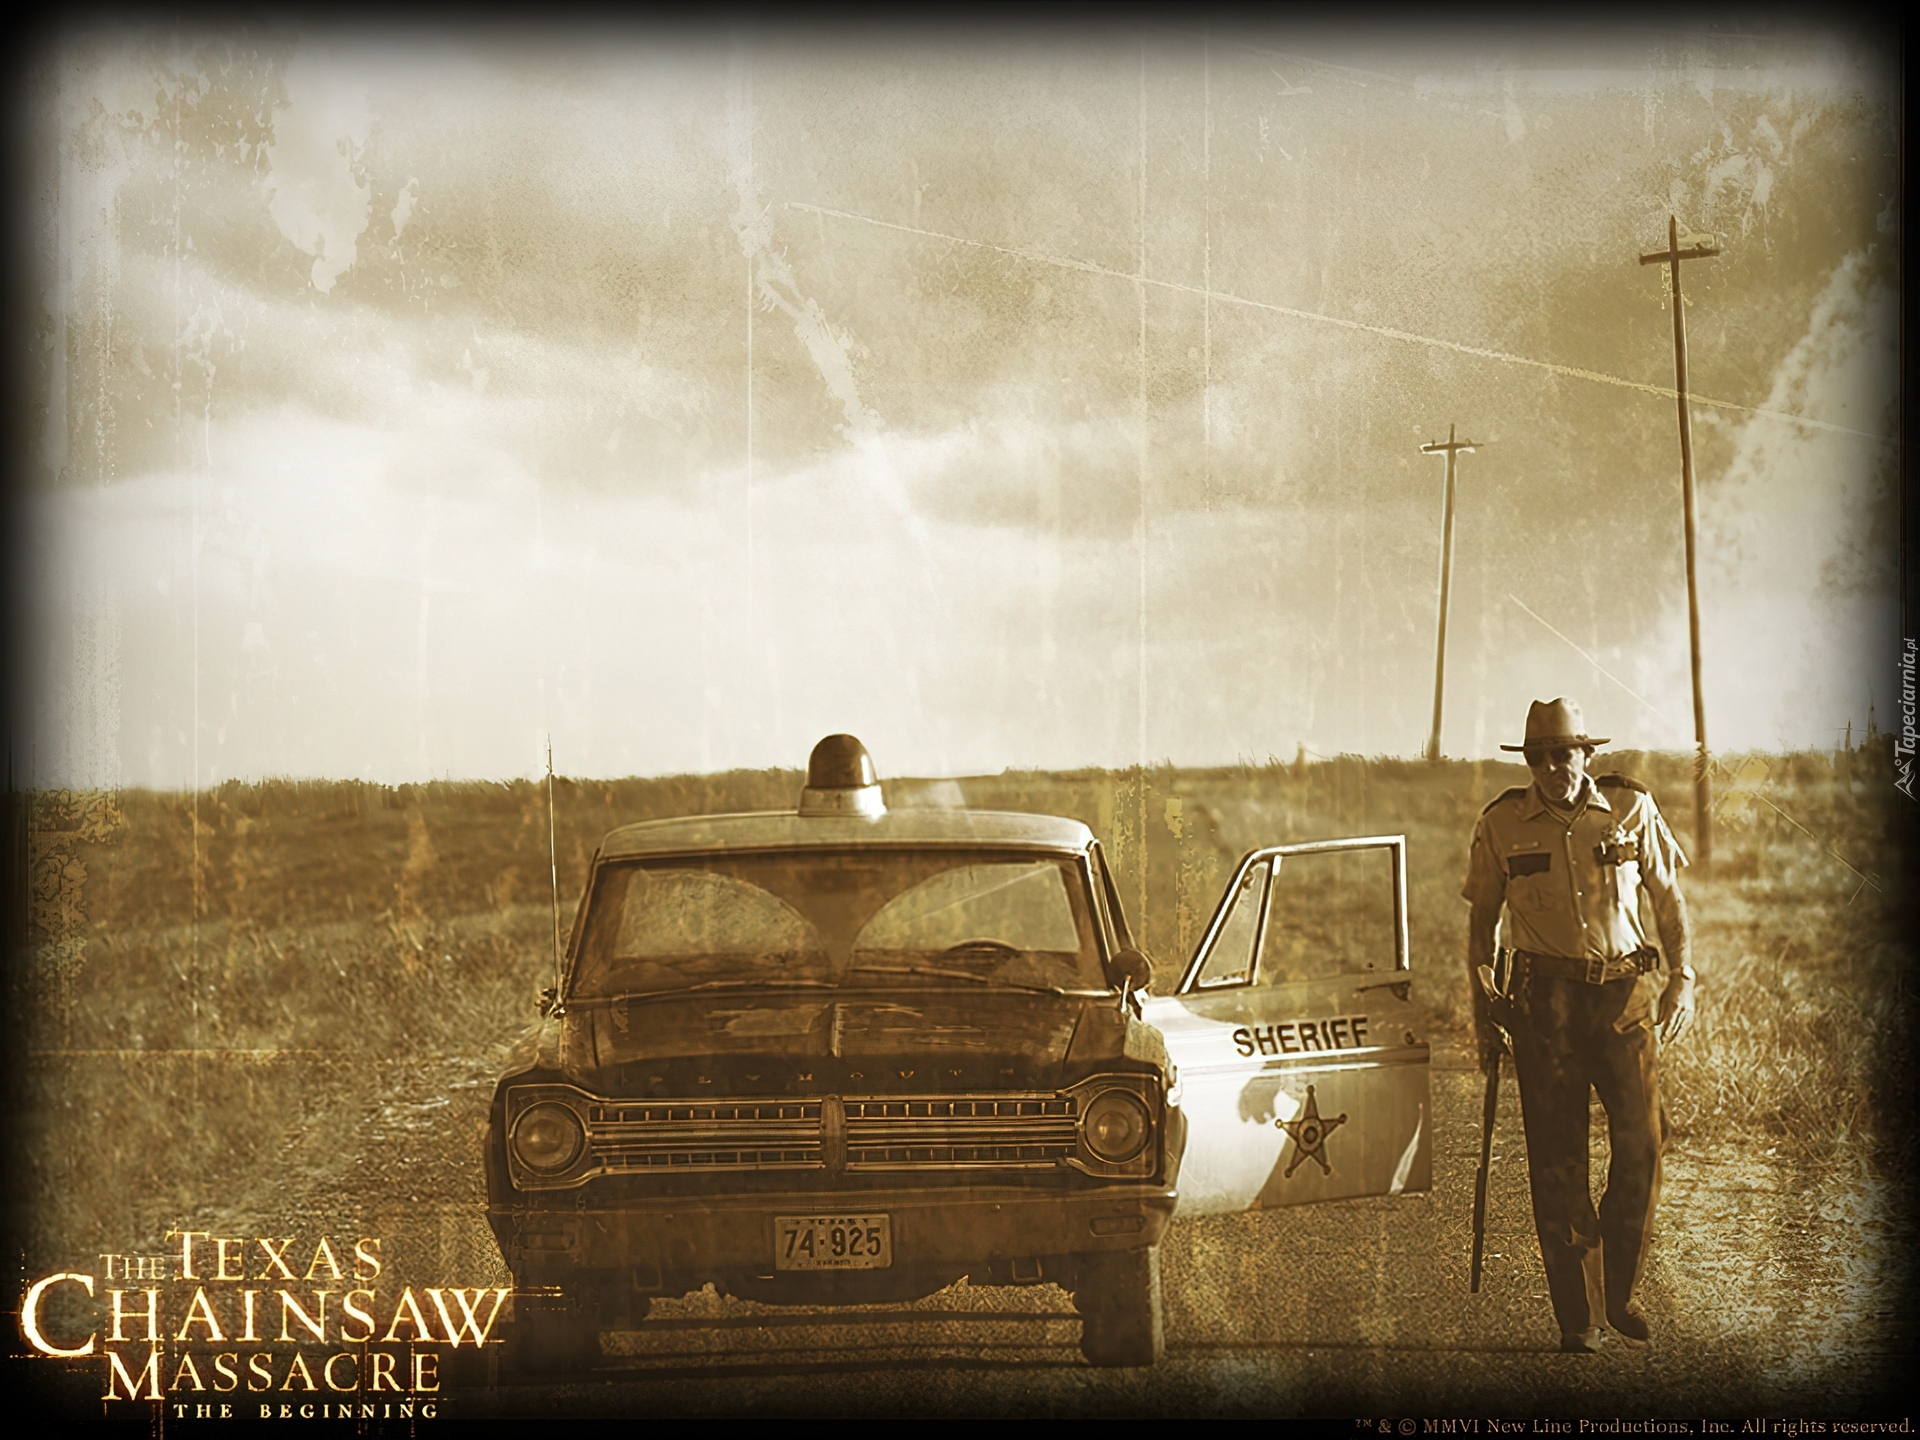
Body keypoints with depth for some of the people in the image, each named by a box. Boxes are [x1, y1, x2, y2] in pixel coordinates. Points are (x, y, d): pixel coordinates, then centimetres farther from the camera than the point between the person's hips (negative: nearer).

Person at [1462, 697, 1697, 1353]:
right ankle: (1577, 1315, 6)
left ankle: (1619, 1291, 12)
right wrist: (1482, 1008, 8)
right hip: (1544, 998, 0)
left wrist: (1682, 977, 0)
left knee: (1642, 1141, -8)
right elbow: (1482, 921, 12)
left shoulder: (1631, 809, 3)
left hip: (1624, 994, 0)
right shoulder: (1501, 824, 3)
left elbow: (1669, 900, 11)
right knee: (1557, 1157, -1)